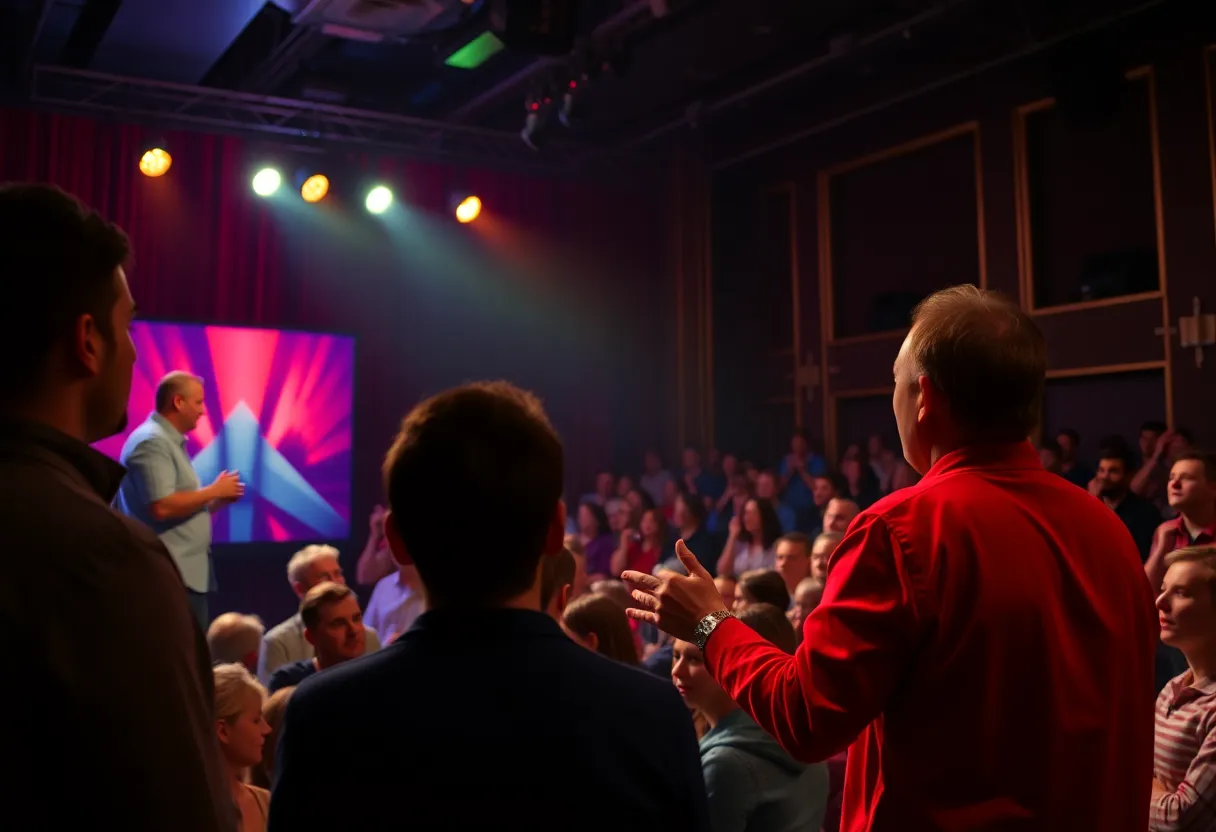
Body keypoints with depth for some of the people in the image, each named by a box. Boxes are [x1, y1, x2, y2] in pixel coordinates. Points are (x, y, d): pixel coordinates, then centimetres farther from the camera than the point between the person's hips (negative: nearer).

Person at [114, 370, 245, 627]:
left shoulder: (171, 442, 17)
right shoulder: (152, 441, -13)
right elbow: (162, 507, -24)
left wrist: (219, 500, 6)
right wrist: (214, 490, -13)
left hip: (187, 572, 10)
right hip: (171, 576, -10)